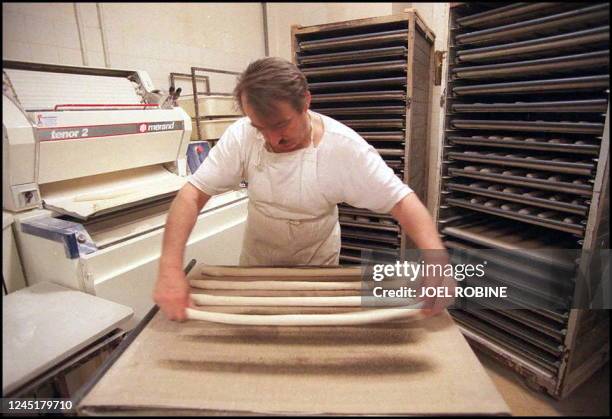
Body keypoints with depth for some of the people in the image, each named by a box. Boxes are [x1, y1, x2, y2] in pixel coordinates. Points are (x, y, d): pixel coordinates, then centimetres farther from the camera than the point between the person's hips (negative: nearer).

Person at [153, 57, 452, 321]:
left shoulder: (345, 147, -28)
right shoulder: (241, 136, -24)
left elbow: (401, 200, -25)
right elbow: (193, 194, -23)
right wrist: (170, 268, -36)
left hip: (317, 263, -1)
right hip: (256, 259, 2)